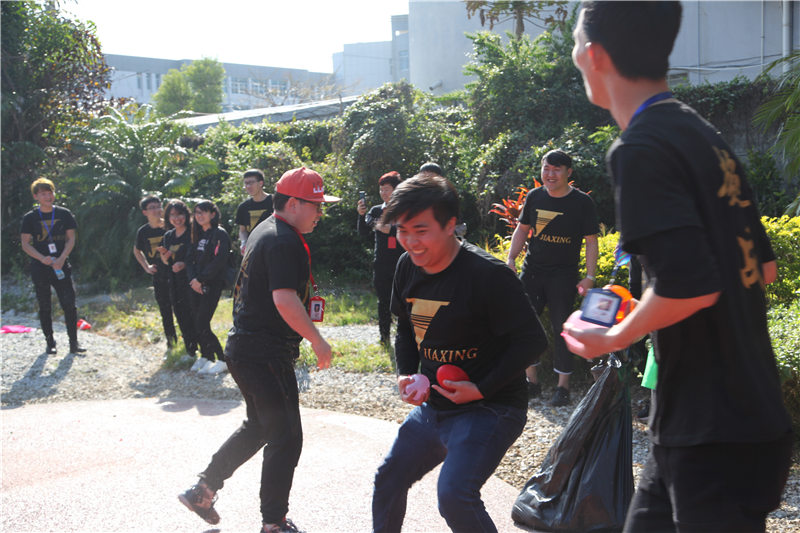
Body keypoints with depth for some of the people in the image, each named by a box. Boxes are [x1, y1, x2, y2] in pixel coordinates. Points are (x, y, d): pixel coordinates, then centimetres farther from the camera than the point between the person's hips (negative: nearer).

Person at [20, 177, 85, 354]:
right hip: (40, 268, 0)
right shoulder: (30, 217, 2)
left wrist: (61, 259, -13)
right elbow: (25, 244, -1)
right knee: (44, 307, 5)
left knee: (69, 305, -6)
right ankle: (50, 343, 16)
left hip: (62, 267, 0)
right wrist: (43, 259, -16)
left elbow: (71, 239, 3)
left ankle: (73, 343, 1)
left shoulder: (64, 214, 5)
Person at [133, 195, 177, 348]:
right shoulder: (143, 231, 3)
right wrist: (146, 267, 11)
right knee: (165, 312, 10)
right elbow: (137, 251, 23)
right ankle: (171, 342, 23)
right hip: (159, 277, 3)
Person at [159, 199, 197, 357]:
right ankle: (190, 350, 24)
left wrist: (184, 264, -23)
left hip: (190, 279, -6)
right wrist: (164, 254, -5)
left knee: (194, 315, -9)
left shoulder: (192, 233, -7)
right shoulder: (168, 236, 12)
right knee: (181, 317, 11)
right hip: (175, 283, 6)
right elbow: (166, 262, 17)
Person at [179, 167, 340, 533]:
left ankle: (202, 490, 28)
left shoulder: (264, 231, 15)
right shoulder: (285, 242, -18)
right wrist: (317, 340, -21)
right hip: (266, 355, -11)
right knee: (286, 437, 0)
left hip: (244, 348, 11)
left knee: (259, 426, 23)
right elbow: (285, 300, -28)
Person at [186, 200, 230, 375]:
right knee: (198, 324, 8)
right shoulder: (198, 236, 16)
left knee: (202, 326, -12)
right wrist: (192, 279, -3)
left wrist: (201, 280, -16)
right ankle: (206, 357, 22)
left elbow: (218, 261, -17)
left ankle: (222, 360, -4)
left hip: (212, 285, -7)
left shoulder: (220, 234, -8)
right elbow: (191, 260, 15)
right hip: (197, 286, 7)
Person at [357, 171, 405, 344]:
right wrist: (361, 215, -15)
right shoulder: (376, 210, 10)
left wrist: (391, 230, -18)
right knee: (383, 300, 9)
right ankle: (384, 335, 17)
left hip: (401, 263, -3)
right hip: (381, 263, 3)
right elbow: (363, 232, 1)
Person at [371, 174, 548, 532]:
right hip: (433, 406, 8)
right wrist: (406, 374, 1)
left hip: (489, 408, -8)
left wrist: (481, 389, -21)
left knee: (455, 496, -25)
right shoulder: (407, 268, 1)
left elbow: (531, 341, -19)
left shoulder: (488, 274, -22)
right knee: (388, 479, 19)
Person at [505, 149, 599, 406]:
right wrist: (511, 260, 5)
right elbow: (522, 230, 15)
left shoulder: (582, 202, -4)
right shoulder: (534, 197, 6)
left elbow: (591, 241, -3)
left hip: (563, 275, -4)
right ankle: (532, 382, 16)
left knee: (562, 328, -2)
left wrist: (590, 276, -10)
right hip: (532, 270, 4)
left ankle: (563, 387, 10)